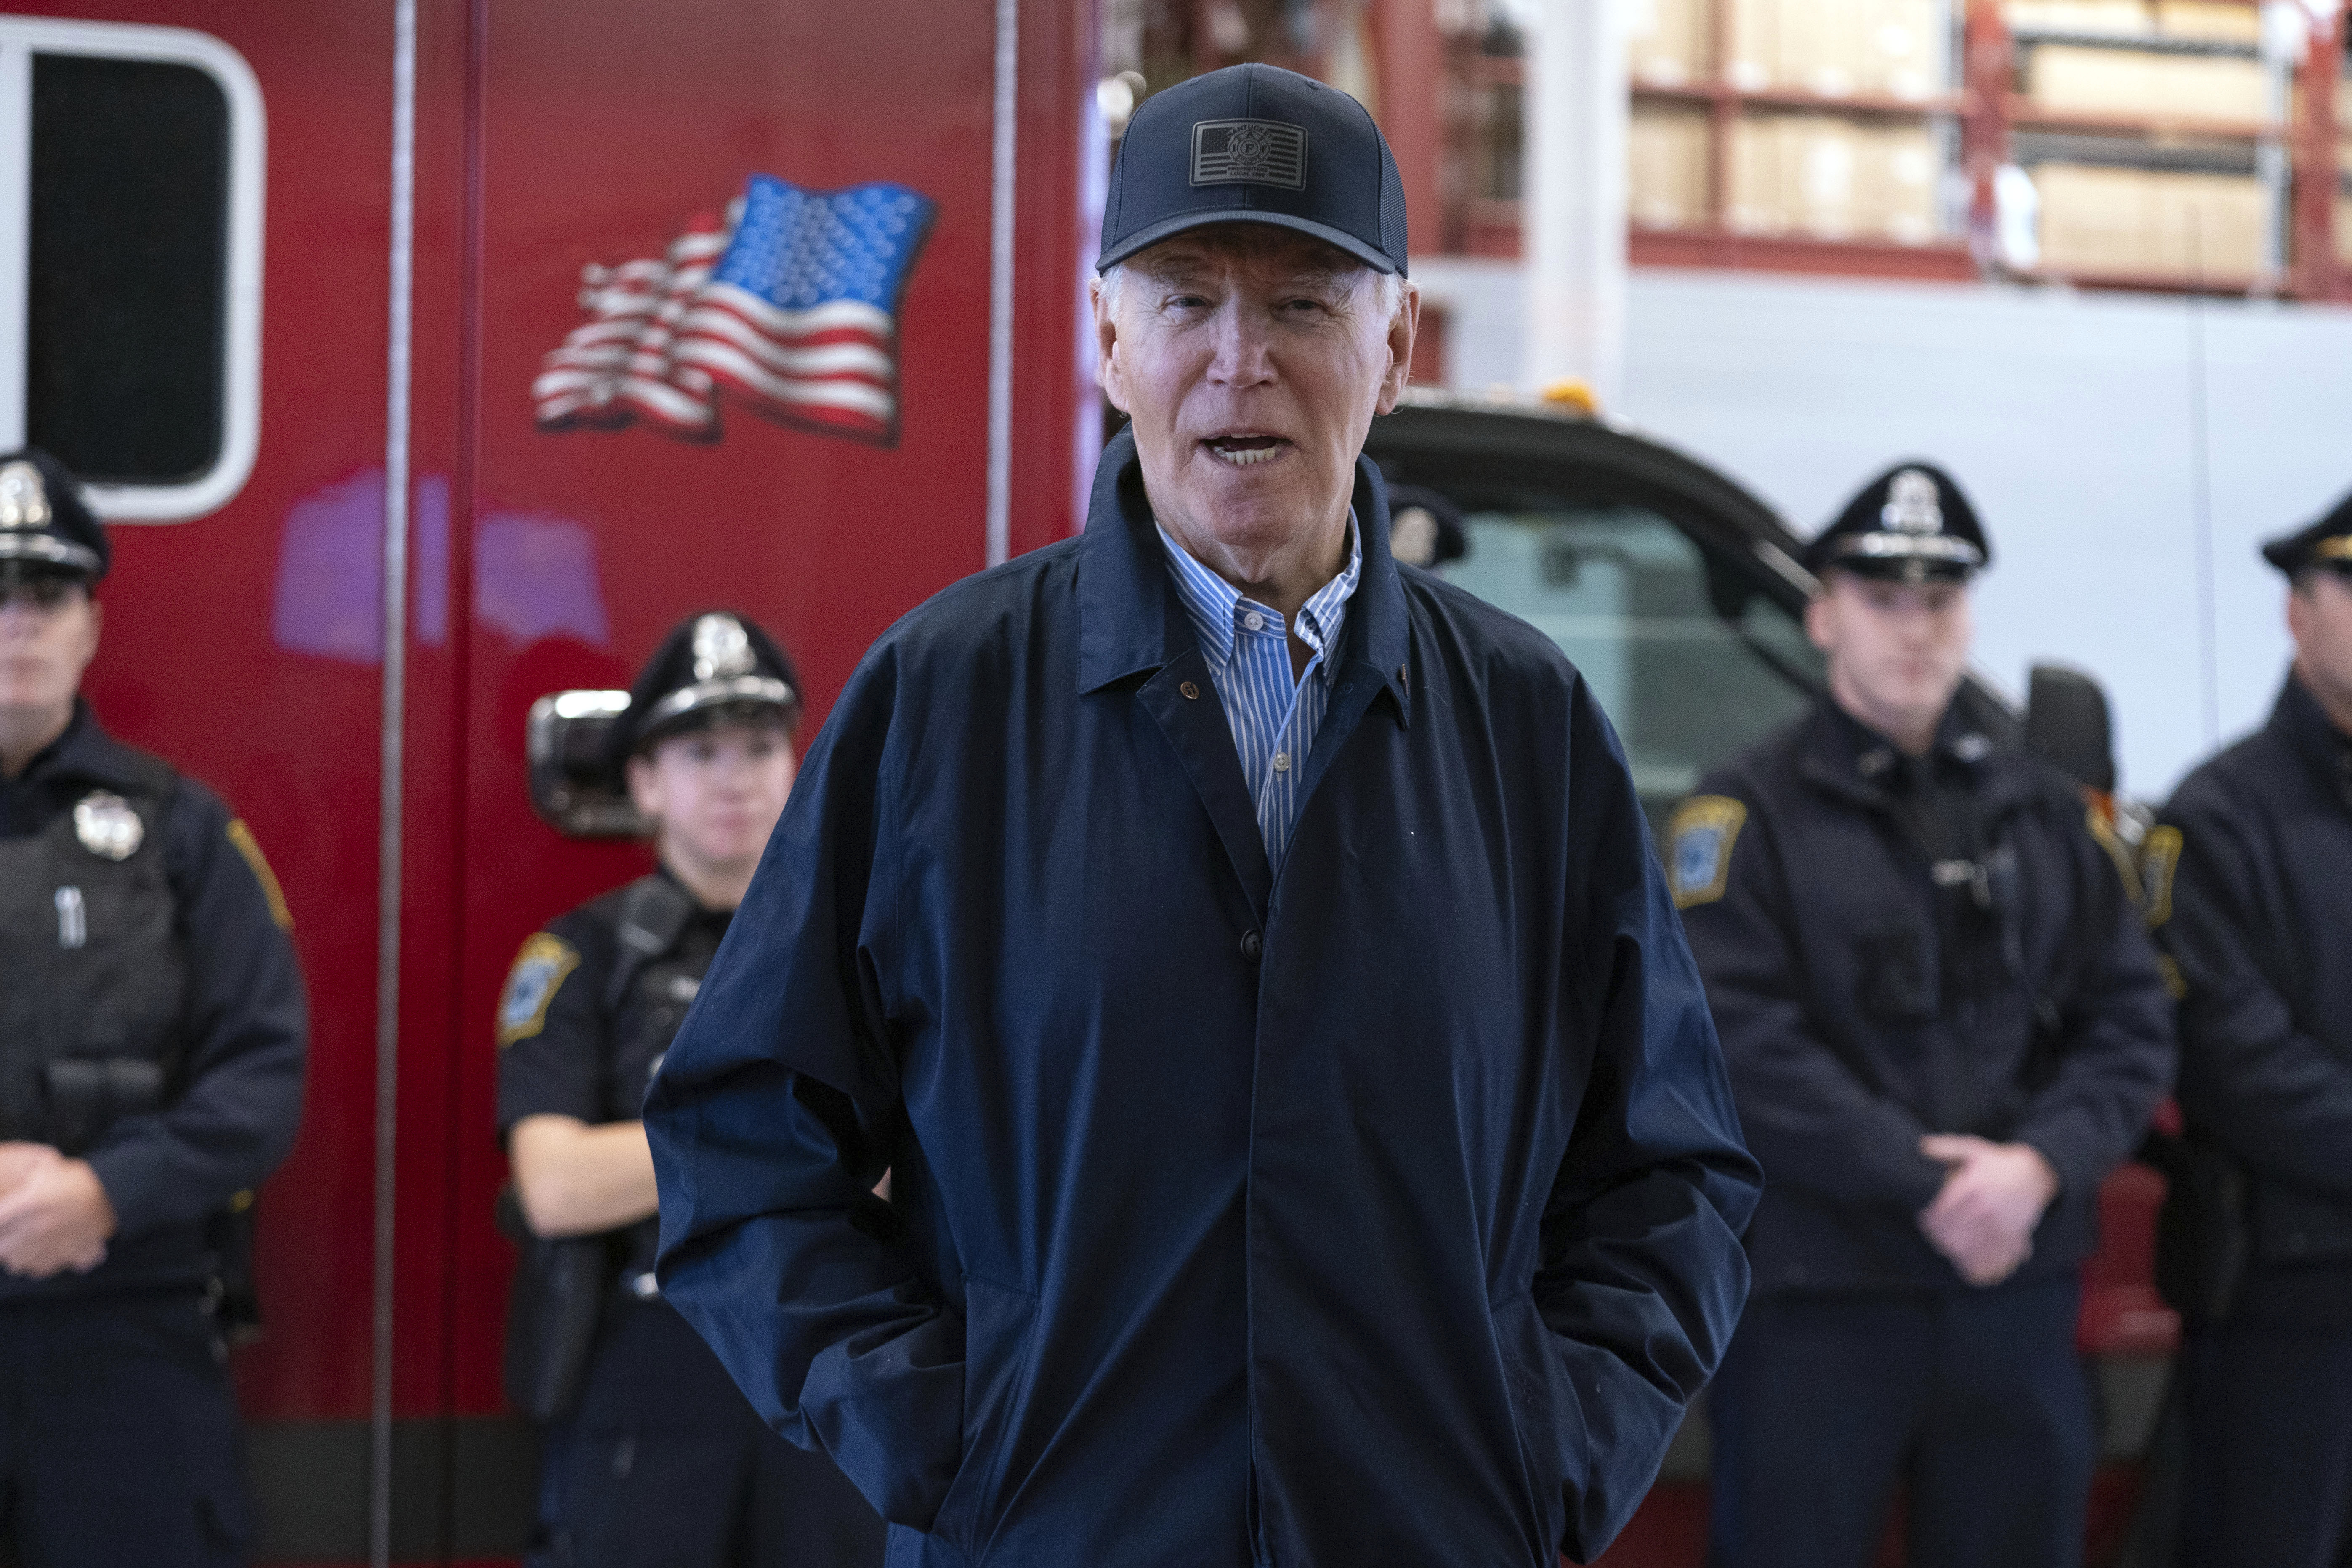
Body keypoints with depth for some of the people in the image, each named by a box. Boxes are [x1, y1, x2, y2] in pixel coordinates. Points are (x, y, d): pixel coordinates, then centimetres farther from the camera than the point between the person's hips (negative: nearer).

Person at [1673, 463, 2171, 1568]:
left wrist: (2041, 1165, -10)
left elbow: (2131, 1020, 9)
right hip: (1815, 1302, -4)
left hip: (2017, 1285, 5)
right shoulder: (1752, 812, -1)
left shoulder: (2042, 810, 15)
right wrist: (1925, 1184, -17)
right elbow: (1738, 1041, -12)